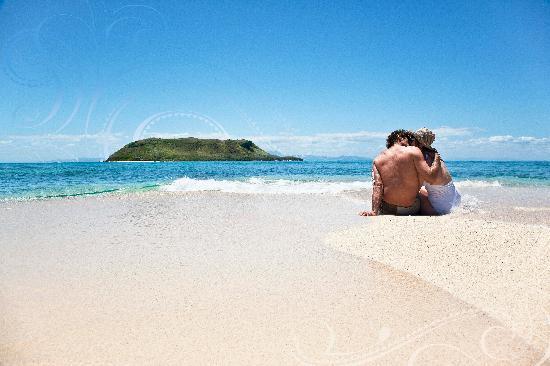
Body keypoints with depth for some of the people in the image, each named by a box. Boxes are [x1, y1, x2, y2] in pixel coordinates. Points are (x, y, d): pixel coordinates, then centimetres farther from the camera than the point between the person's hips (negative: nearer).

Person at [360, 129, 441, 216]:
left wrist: (374, 211, -16)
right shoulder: (413, 151, -7)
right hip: (411, 209, -2)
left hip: (387, 209, 3)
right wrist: (437, 158, 5)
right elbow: (430, 176, -12)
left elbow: (377, 186, -10)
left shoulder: (377, 160, 1)